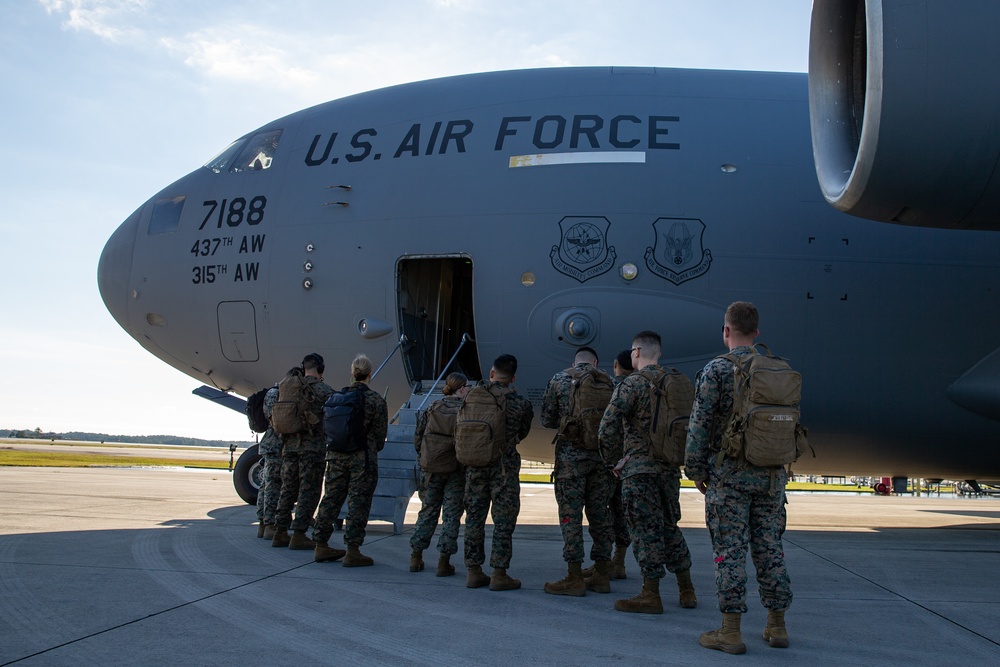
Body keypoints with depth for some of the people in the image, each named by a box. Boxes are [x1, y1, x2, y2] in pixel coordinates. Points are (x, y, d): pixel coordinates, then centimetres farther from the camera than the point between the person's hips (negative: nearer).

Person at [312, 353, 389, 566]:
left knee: (331, 499, 12)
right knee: (358, 502, 0)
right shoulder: (376, 400, -7)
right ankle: (352, 552, 0)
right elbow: (380, 435, -3)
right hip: (362, 459, -5)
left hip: (337, 457, 5)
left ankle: (321, 546, 20)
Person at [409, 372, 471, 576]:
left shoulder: (433, 408, 2)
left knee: (428, 511, 15)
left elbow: (418, 438, 4)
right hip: (457, 470, -3)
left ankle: (416, 557, 18)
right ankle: (444, 561, 4)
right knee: (451, 514, 5)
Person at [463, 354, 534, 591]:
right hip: (504, 467, -3)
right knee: (503, 520, 4)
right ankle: (499, 574, 4)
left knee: (474, 517, 11)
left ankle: (474, 571, 16)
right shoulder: (520, 403, -5)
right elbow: (522, 434, 8)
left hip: (475, 465, 3)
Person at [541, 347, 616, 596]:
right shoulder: (608, 382, 7)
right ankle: (602, 574, 14)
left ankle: (574, 578, -1)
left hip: (571, 454, -3)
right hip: (603, 455, 3)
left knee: (570, 515, -1)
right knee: (600, 514, 10)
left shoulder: (559, 380, 2)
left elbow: (547, 420, 5)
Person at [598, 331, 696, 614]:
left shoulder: (632, 383, -10)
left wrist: (611, 459, 0)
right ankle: (687, 591, 20)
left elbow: (609, 425, -15)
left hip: (640, 469, -7)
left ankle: (650, 596, 3)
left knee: (646, 530, -1)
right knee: (670, 527, 16)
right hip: (670, 468, 7)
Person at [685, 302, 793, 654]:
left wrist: (695, 470, 0)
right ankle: (776, 626, 18)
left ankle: (731, 632, 1)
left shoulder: (716, 370, -8)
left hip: (729, 474, -5)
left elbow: (700, 425, -10)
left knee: (730, 550, -2)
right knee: (770, 548, 11)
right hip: (771, 475, 5)